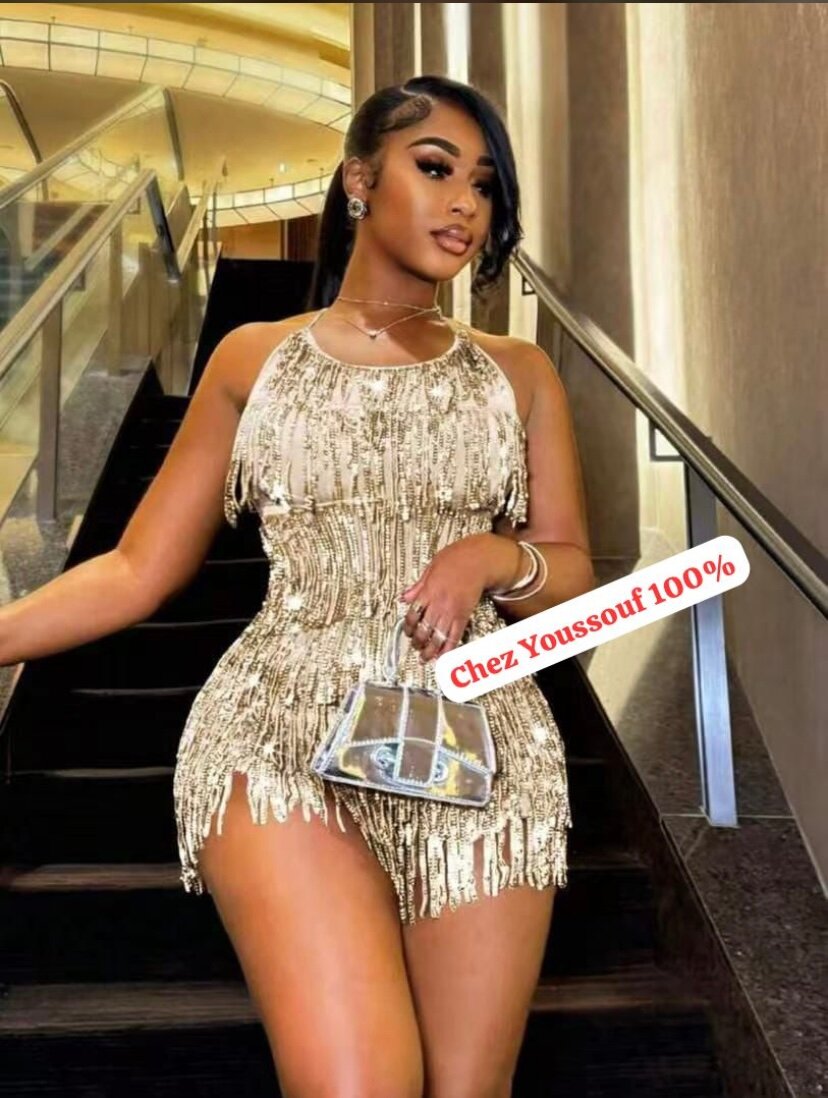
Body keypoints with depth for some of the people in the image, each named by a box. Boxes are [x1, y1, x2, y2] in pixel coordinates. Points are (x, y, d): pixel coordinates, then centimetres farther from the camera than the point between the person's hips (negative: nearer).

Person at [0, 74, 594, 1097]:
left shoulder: (517, 374, 10)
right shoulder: (254, 359, 7)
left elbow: (574, 572, 12)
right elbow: (136, 570, 5)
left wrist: (493, 558, -9)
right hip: (286, 742, -2)